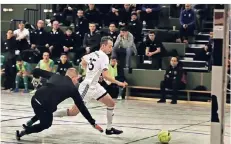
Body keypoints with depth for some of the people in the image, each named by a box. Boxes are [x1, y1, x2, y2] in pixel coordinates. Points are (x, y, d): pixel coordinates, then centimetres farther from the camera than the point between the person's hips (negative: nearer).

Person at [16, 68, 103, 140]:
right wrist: (93, 123, 21)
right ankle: (21, 133, 19)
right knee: (46, 124, 23)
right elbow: (82, 107, 14)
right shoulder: (72, 89, 12)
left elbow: (37, 71, 20)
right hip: (45, 106, -5)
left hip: (35, 99, 6)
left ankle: (29, 123, 35)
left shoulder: (55, 76, 21)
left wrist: (36, 78, 44)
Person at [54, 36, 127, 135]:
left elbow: (83, 63, 24)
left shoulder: (94, 54, 8)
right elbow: (105, 76, -25)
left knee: (111, 104, 8)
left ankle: (109, 129, 14)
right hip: (87, 86, -10)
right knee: (73, 112, -6)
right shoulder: (104, 57, -17)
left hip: (94, 85, 10)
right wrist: (118, 83, -20)